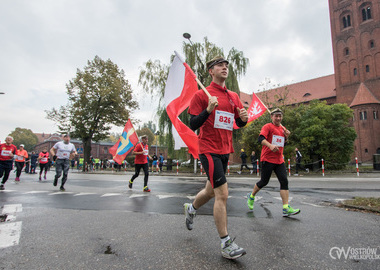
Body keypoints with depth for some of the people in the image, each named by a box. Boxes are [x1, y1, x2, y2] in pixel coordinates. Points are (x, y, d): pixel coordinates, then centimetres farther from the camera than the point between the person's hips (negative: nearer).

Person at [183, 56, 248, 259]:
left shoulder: (233, 96, 13)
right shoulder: (202, 95, -4)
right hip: (209, 149, -7)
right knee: (222, 194, -11)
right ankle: (225, 244, 4)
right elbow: (193, 125, -9)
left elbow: (239, 123, 18)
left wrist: (243, 118, -5)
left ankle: (191, 209, 48)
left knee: (211, 190, 19)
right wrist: (208, 110, -24)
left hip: (225, 150, 7)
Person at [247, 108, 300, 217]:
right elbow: (261, 139, -20)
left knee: (284, 181, -4)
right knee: (264, 181, 2)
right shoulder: (267, 126, -5)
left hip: (279, 160, 6)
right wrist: (270, 145, -37)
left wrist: (286, 136, 5)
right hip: (268, 159, -6)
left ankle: (286, 208, -2)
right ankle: (251, 196, 27)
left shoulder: (283, 128, 17)